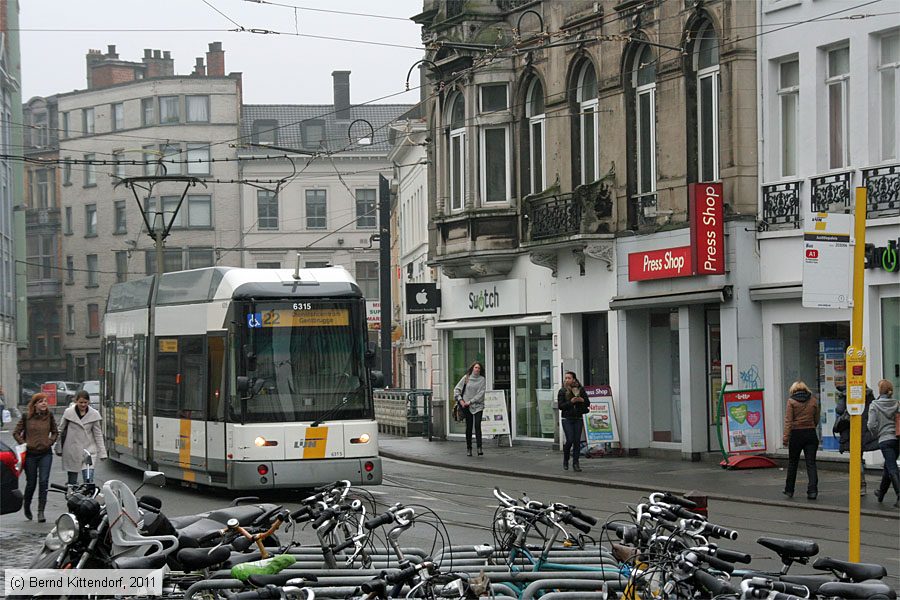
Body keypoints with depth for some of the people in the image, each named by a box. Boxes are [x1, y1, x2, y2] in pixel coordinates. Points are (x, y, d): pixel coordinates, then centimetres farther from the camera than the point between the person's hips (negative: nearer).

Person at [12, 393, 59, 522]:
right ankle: (26, 506, 33)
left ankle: (41, 511, -7)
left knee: (44, 482, -9)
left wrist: (50, 441, 1)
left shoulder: (49, 416, 3)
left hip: (46, 454, 1)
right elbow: (16, 433, 4)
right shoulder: (26, 417, -3)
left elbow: (55, 432, 16)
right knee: (31, 483, 7)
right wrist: (24, 443, -6)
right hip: (30, 454, -1)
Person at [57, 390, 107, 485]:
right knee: (72, 481, 5)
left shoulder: (94, 414, 0)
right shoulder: (69, 413, -2)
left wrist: (102, 452, 2)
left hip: (88, 449, 0)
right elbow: (61, 431, 7)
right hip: (72, 451, 0)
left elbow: (98, 434, 5)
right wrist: (59, 449, 10)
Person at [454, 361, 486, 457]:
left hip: (478, 405, -1)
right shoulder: (466, 377, 5)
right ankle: (468, 448, 12)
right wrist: (460, 400, -5)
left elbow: (481, 393, -5)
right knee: (469, 427, 4)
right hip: (467, 406, 1)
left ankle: (479, 448, -16)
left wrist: (470, 401, -11)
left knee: (477, 425, -12)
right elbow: (457, 389, 8)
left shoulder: (482, 379, 2)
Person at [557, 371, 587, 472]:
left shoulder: (580, 390, 6)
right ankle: (565, 461, 10)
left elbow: (587, 404, 11)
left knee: (577, 441, -2)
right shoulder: (562, 391, -1)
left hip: (578, 419, 3)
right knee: (570, 440, -12)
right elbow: (560, 406, -7)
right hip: (567, 419, -2)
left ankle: (575, 464, 4)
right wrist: (571, 402, -18)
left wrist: (582, 400, -10)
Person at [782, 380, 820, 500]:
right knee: (811, 463, 1)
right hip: (811, 434, 2)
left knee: (792, 463, 12)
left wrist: (785, 436, -11)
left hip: (796, 433, -2)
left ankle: (789, 490, 20)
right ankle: (812, 490, -11)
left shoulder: (791, 401, -4)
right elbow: (816, 420, 10)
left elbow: (788, 420, -10)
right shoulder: (813, 401, 4)